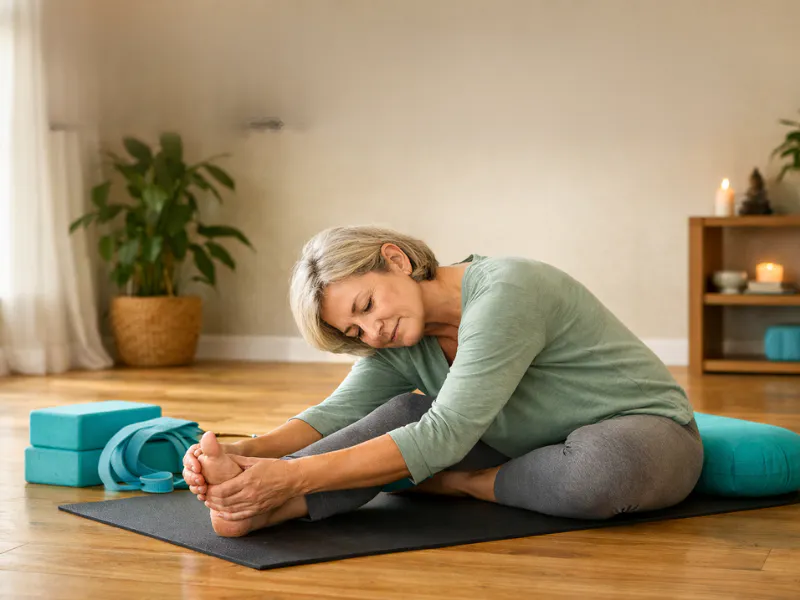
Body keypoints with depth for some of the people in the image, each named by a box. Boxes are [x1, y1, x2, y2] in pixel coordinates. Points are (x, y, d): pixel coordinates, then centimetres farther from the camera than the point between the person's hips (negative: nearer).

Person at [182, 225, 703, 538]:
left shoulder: (504, 292, -31)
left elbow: (445, 436, -36)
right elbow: (337, 415, -13)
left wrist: (294, 475, -42)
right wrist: (245, 454, -33)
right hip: (535, 443, 6)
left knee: (595, 470, -42)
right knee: (406, 413, -16)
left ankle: (461, 483, -17)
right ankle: (257, 504, -33)